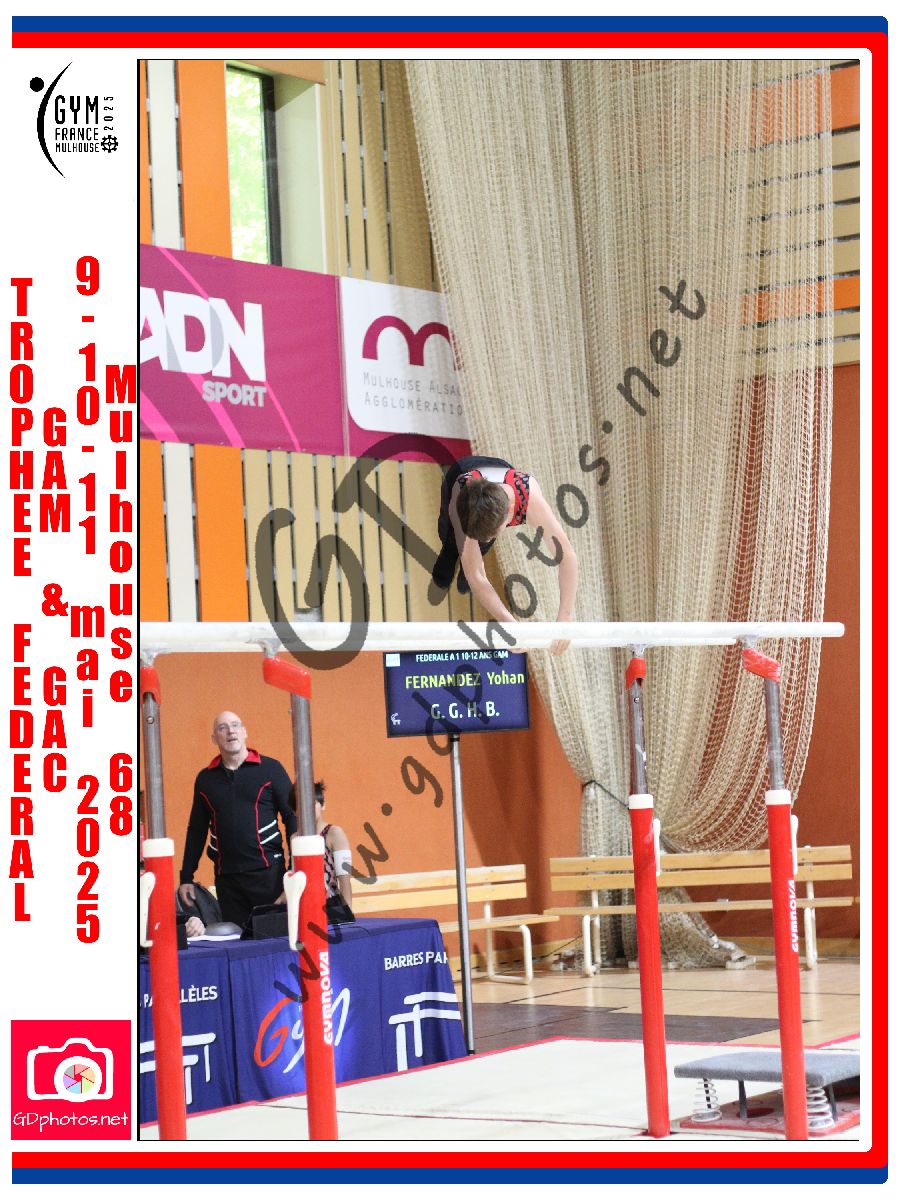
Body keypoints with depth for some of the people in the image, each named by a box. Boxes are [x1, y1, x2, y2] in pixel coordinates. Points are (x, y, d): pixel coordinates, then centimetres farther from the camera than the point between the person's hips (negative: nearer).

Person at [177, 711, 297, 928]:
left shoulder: (270, 769, 2)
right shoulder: (205, 778, 11)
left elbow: (292, 817, 0)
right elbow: (196, 830, 16)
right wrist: (186, 878, 11)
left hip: (268, 870, -3)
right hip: (226, 876, 3)